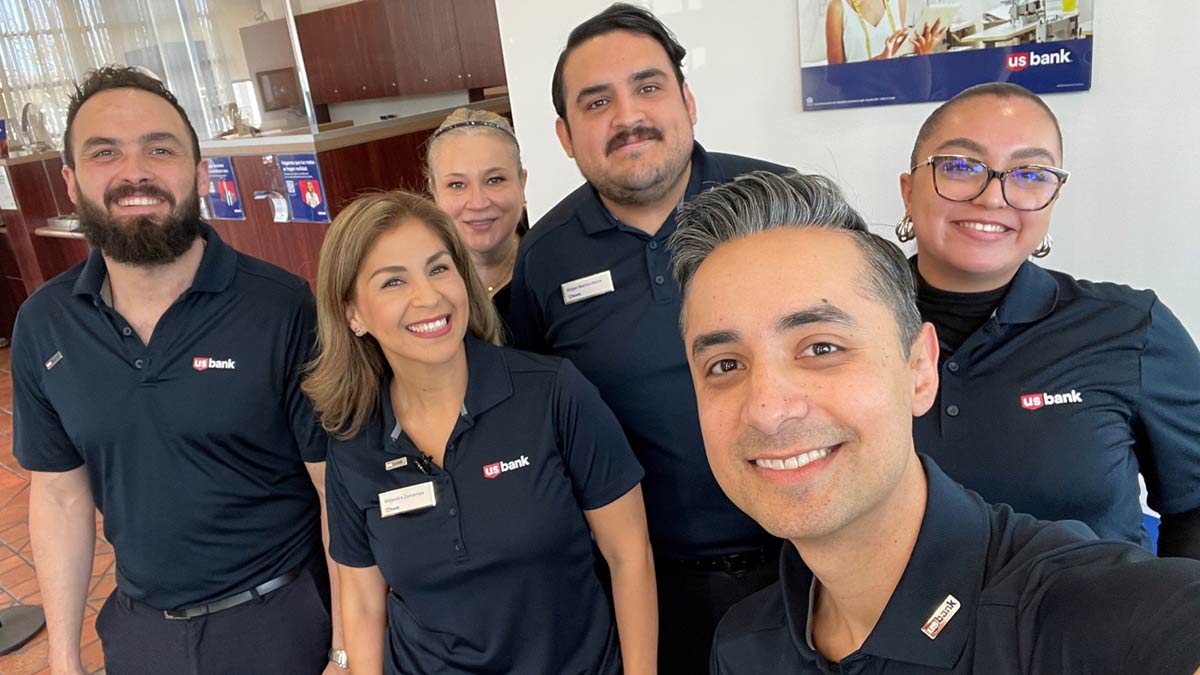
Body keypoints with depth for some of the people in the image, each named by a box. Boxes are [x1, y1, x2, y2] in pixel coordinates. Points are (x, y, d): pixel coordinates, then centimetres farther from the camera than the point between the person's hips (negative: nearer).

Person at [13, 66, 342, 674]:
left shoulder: (283, 308, -20)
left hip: (282, 617, -4)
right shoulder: (42, 325, -5)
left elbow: (340, 488, -15)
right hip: (139, 625, 4)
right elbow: (61, 493, 5)